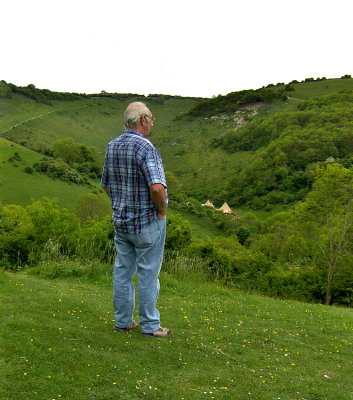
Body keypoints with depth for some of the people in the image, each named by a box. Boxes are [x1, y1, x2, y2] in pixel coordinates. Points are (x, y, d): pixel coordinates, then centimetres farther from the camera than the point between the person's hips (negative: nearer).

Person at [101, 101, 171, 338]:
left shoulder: (112, 146, 5)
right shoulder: (145, 147, -20)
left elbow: (106, 185, 14)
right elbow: (157, 187, -31)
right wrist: (162, 210, -15)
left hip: (121, 220, 7)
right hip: (147, 221, -7)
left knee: (123, 271, 14)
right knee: (148, 273, 4)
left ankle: (123, 321, 26)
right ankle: (150, 325, 14)